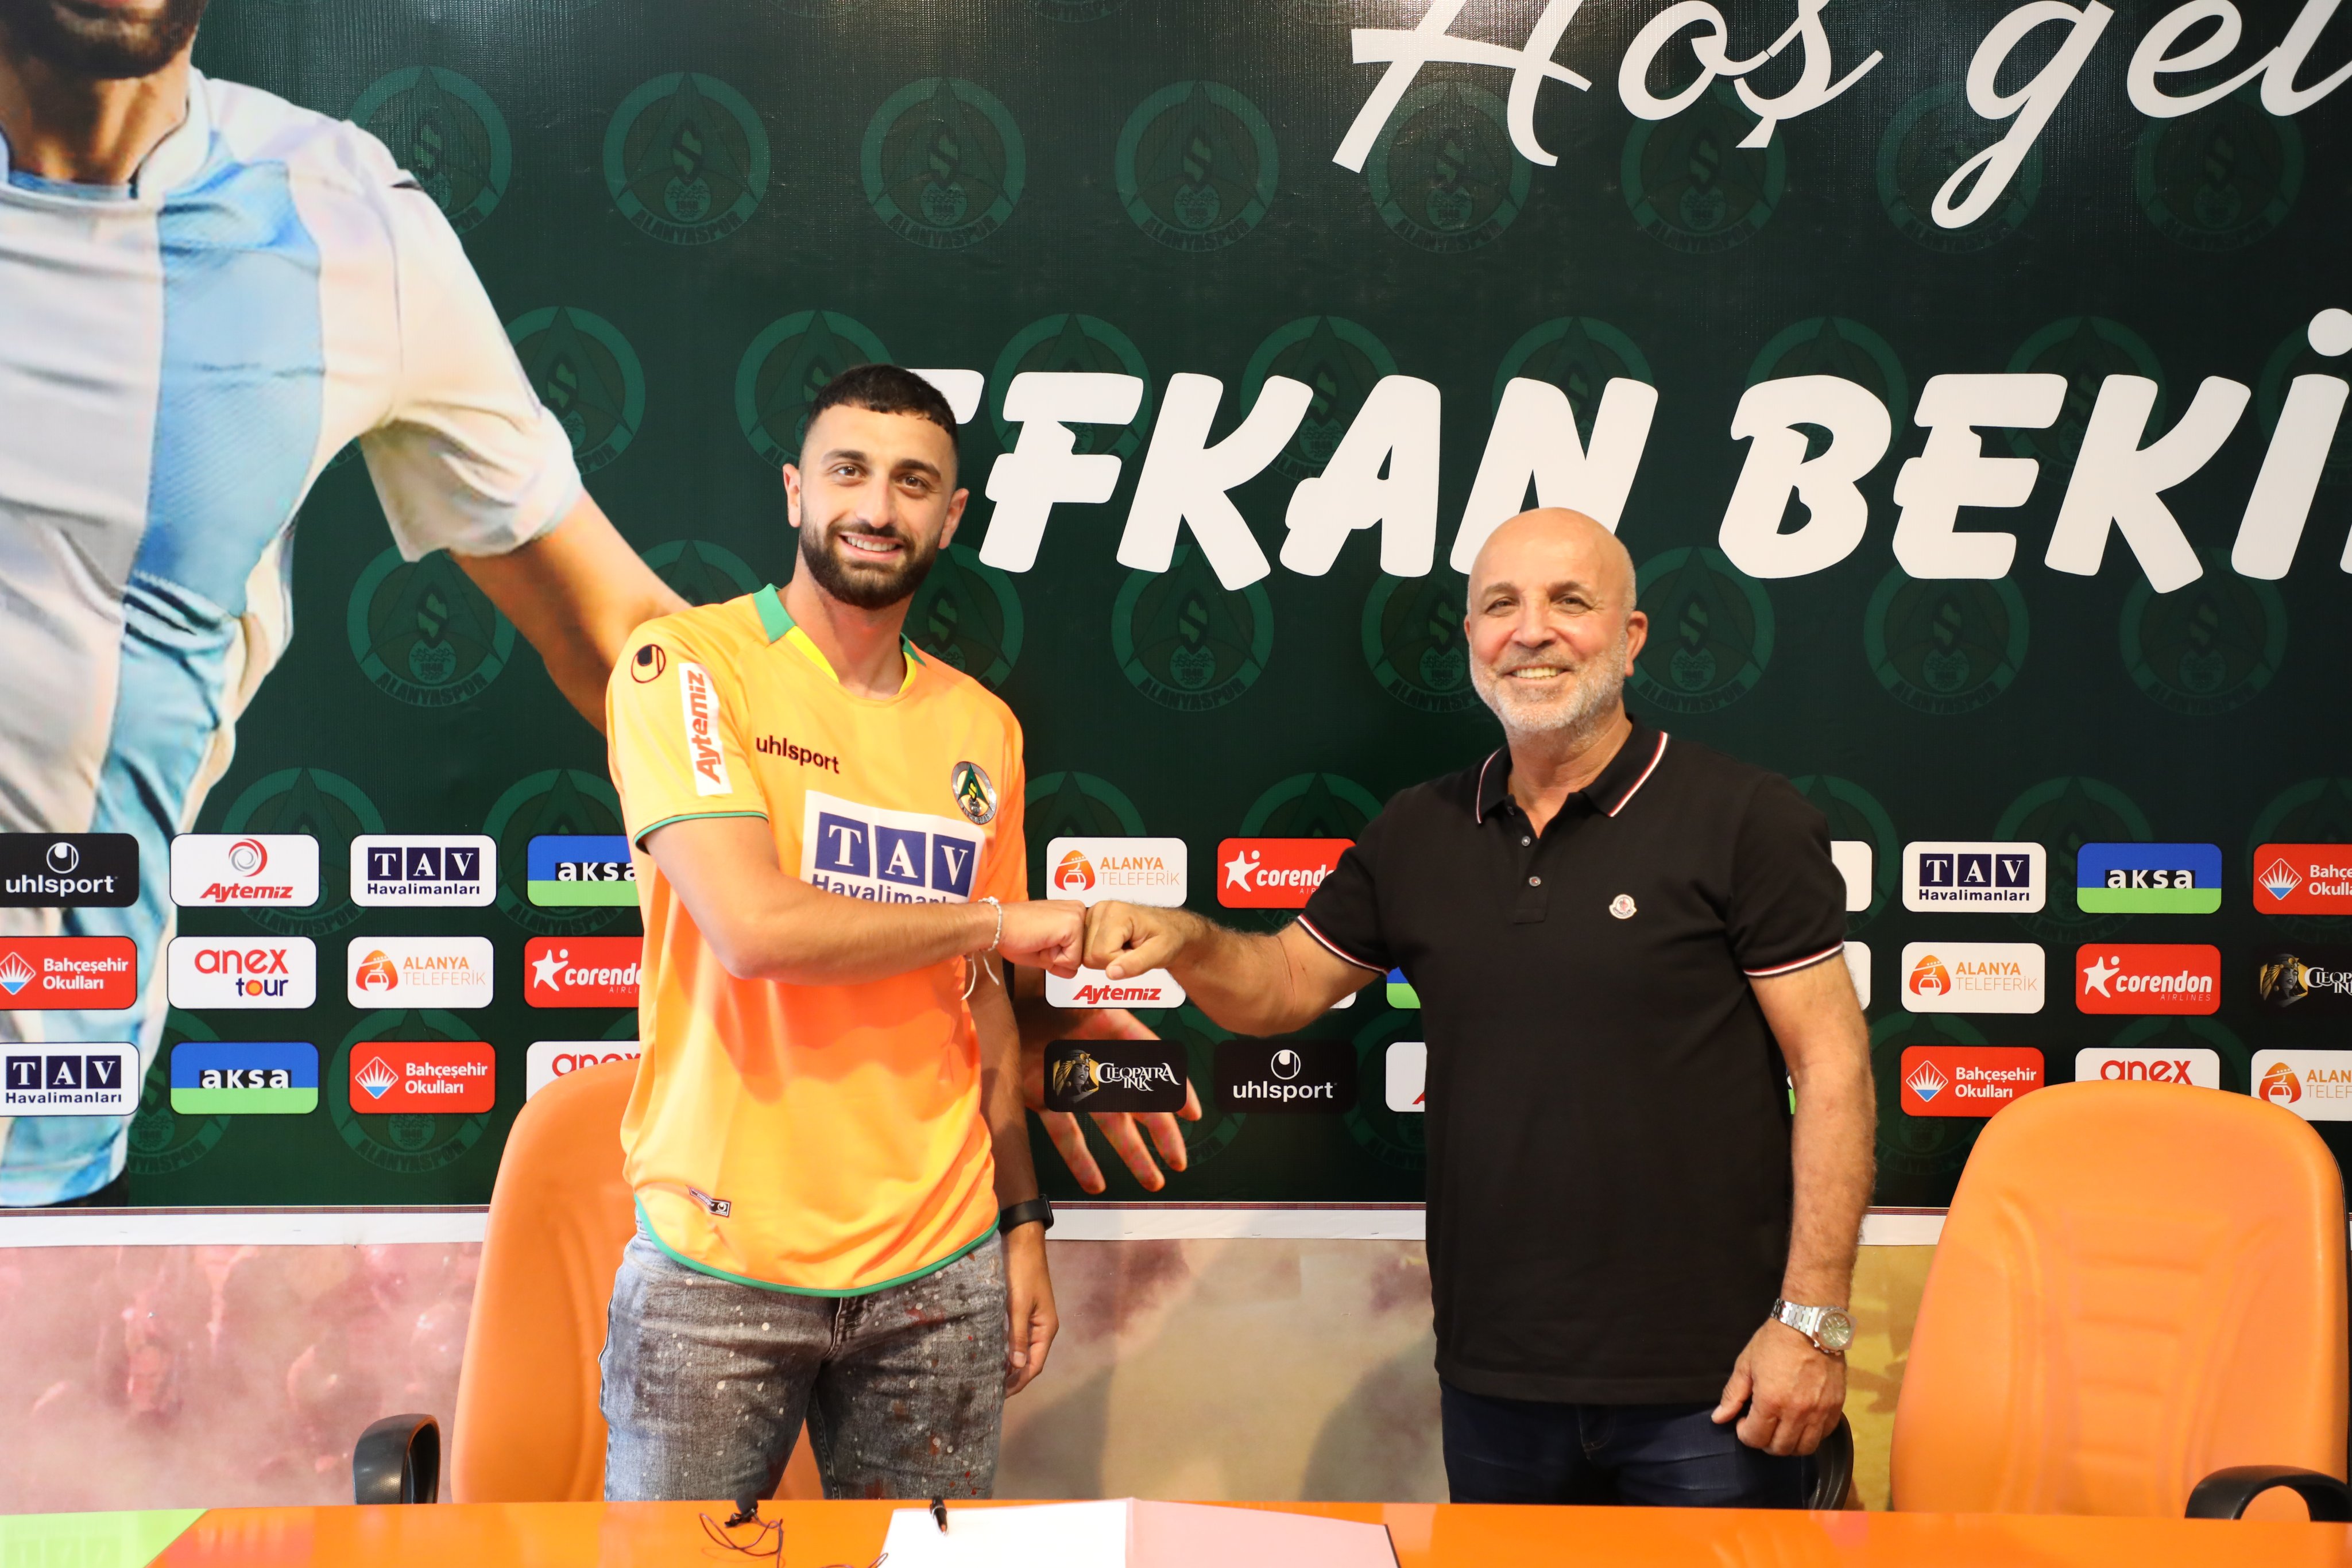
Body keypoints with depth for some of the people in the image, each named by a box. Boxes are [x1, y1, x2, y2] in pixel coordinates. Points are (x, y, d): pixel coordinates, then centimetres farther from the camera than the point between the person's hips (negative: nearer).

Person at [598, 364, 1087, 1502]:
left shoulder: (982, 728, 10)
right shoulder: (685, 665, -6)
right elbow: (753, 927, -20)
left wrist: (1023, 1222, 12)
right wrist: (998, 919, -8)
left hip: (940, 1275, 4)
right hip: (719, 1271, -4)